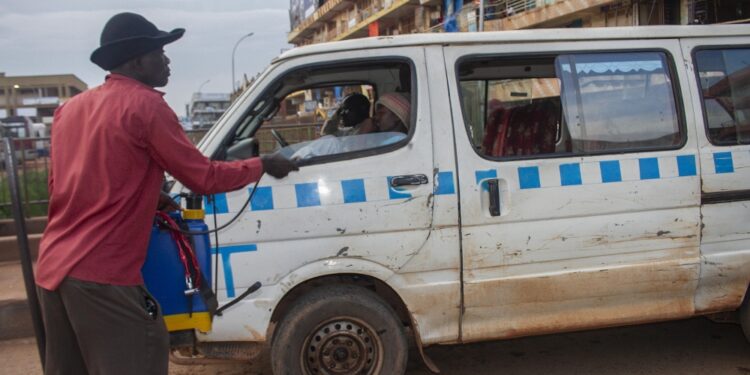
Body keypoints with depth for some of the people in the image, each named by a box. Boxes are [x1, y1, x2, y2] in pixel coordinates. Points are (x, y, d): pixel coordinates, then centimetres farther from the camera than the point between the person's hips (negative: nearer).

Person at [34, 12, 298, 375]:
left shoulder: (71, 108, 16)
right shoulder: (144, 105, -7)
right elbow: (204, 178, -6)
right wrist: (262, 165, 9)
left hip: (52, 268, 9)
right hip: (102, 275, -9)